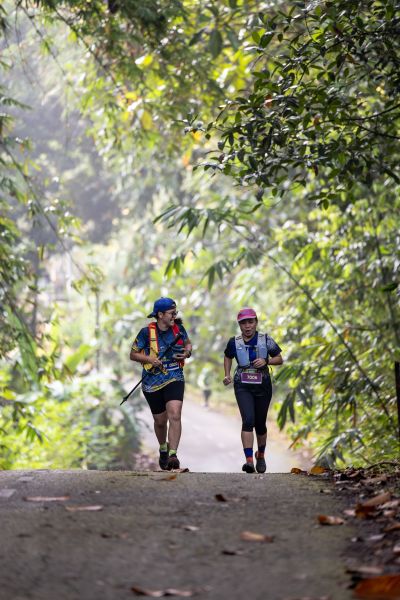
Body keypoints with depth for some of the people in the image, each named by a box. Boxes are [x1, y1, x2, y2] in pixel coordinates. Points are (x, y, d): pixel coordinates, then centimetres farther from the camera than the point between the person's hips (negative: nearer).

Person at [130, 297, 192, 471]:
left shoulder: (178, 328, -1)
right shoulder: (147, 332, -9)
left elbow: (188, 343, 18)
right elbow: (133, 354, -2)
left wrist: (187, 352, -5)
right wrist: (149, 359, -19)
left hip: (174, 379, 1)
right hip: (153, 382, -1)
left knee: (174, 415, -21)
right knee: (160, 421, 12)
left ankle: (172, 455, -23)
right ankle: (163, 449, 41)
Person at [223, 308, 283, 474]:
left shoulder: (265, 340, -3)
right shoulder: (234, 343, 0)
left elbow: (279, 359, 3)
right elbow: (228, 357, 19)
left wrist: (266, 361, -16)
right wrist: (227, 375, 5)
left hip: (263, 386, 1)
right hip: (243, 387, -1)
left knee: (260, 424, 11)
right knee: (248, 420, -19)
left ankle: (261, 455, 38)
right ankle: (249, 460, -25)